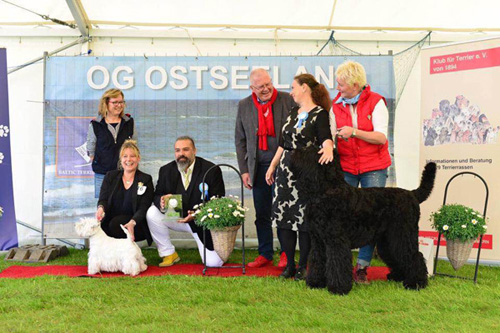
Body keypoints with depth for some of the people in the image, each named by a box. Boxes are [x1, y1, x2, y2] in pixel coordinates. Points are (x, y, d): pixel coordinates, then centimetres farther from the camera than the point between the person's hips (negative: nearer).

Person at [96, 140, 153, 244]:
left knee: (115, 223, -33)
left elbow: (144, 208, -7)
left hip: (136, 226, -2)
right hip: (109, 222, 2)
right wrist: (101, 208, -25)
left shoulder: (146, 180, 3)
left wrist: (132, 222, -28)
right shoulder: (110, 176, 13)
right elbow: (103, 199, 2)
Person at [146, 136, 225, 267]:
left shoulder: (212, 170, -13)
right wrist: (161, 201, -25)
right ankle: (168, 254, -5)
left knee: (214, 263, -12)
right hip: (176, 217, 3)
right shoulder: (166, 170, -2)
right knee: (152, 213, -23)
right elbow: (157, 195, 2)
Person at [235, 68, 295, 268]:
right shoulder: (244, 106, 6)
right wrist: (244, 170, 3)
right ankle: (265, 254, 20)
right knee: (262, 214, 9)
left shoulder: (288, 101, -3)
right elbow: (240, 140, 9)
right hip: (258, 166, 3)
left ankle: (286, 253, 18)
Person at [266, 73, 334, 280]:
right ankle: (290, 264, 15)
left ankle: (303, 266, 12)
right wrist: (272, 166, 19)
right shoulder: (293, 112, 15)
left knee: (303, 218, -2)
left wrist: (328, 148, -45)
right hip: (286, 168, 7)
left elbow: (326, 137, -23)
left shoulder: (320, 113, -6)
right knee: (284, 215, 4)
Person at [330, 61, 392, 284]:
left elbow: (381, 137, -11)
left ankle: (362, 267, 5)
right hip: (345, 167, 3)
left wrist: (354, 132, -22)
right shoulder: (336, 106, 7)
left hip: (373, 168, -2)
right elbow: (333, 136, 10)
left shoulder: (376, 102, -4)